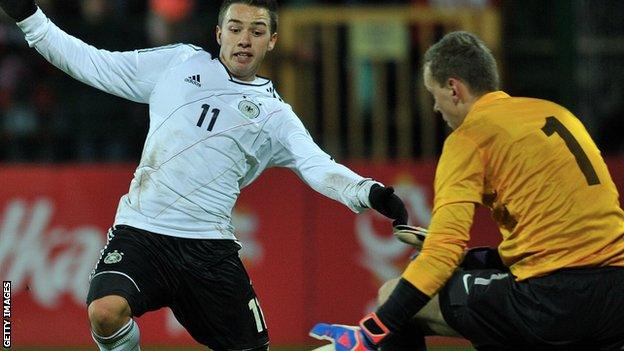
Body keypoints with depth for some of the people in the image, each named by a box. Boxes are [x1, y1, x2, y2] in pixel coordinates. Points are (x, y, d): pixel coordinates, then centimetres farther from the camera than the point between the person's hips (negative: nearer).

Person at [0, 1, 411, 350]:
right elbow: (89, 63, 16)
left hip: (208, 247, 1)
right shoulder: (179, 63, 12)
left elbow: (320, 168, -5)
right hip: (139, 232, -1)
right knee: (106, 311, -27)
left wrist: (369, 193, -25)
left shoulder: (274, 115, 9)